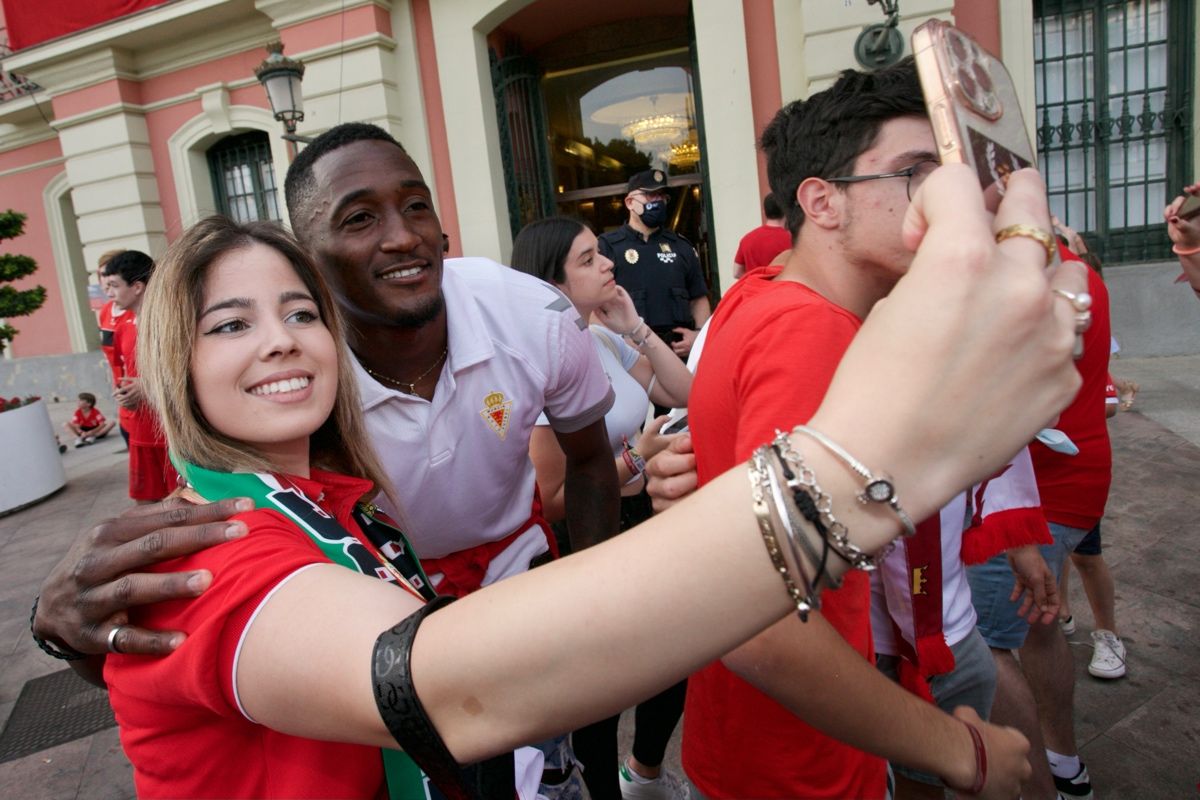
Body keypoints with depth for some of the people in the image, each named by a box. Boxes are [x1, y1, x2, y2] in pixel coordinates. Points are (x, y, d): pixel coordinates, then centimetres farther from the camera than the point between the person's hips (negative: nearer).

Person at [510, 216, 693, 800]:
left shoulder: (605, 341, 0)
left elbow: (685, 395, 3)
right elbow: (552, 502, -23)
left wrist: (637, 328, -5)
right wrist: (636, 456, -22)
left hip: (645, 521, 8)